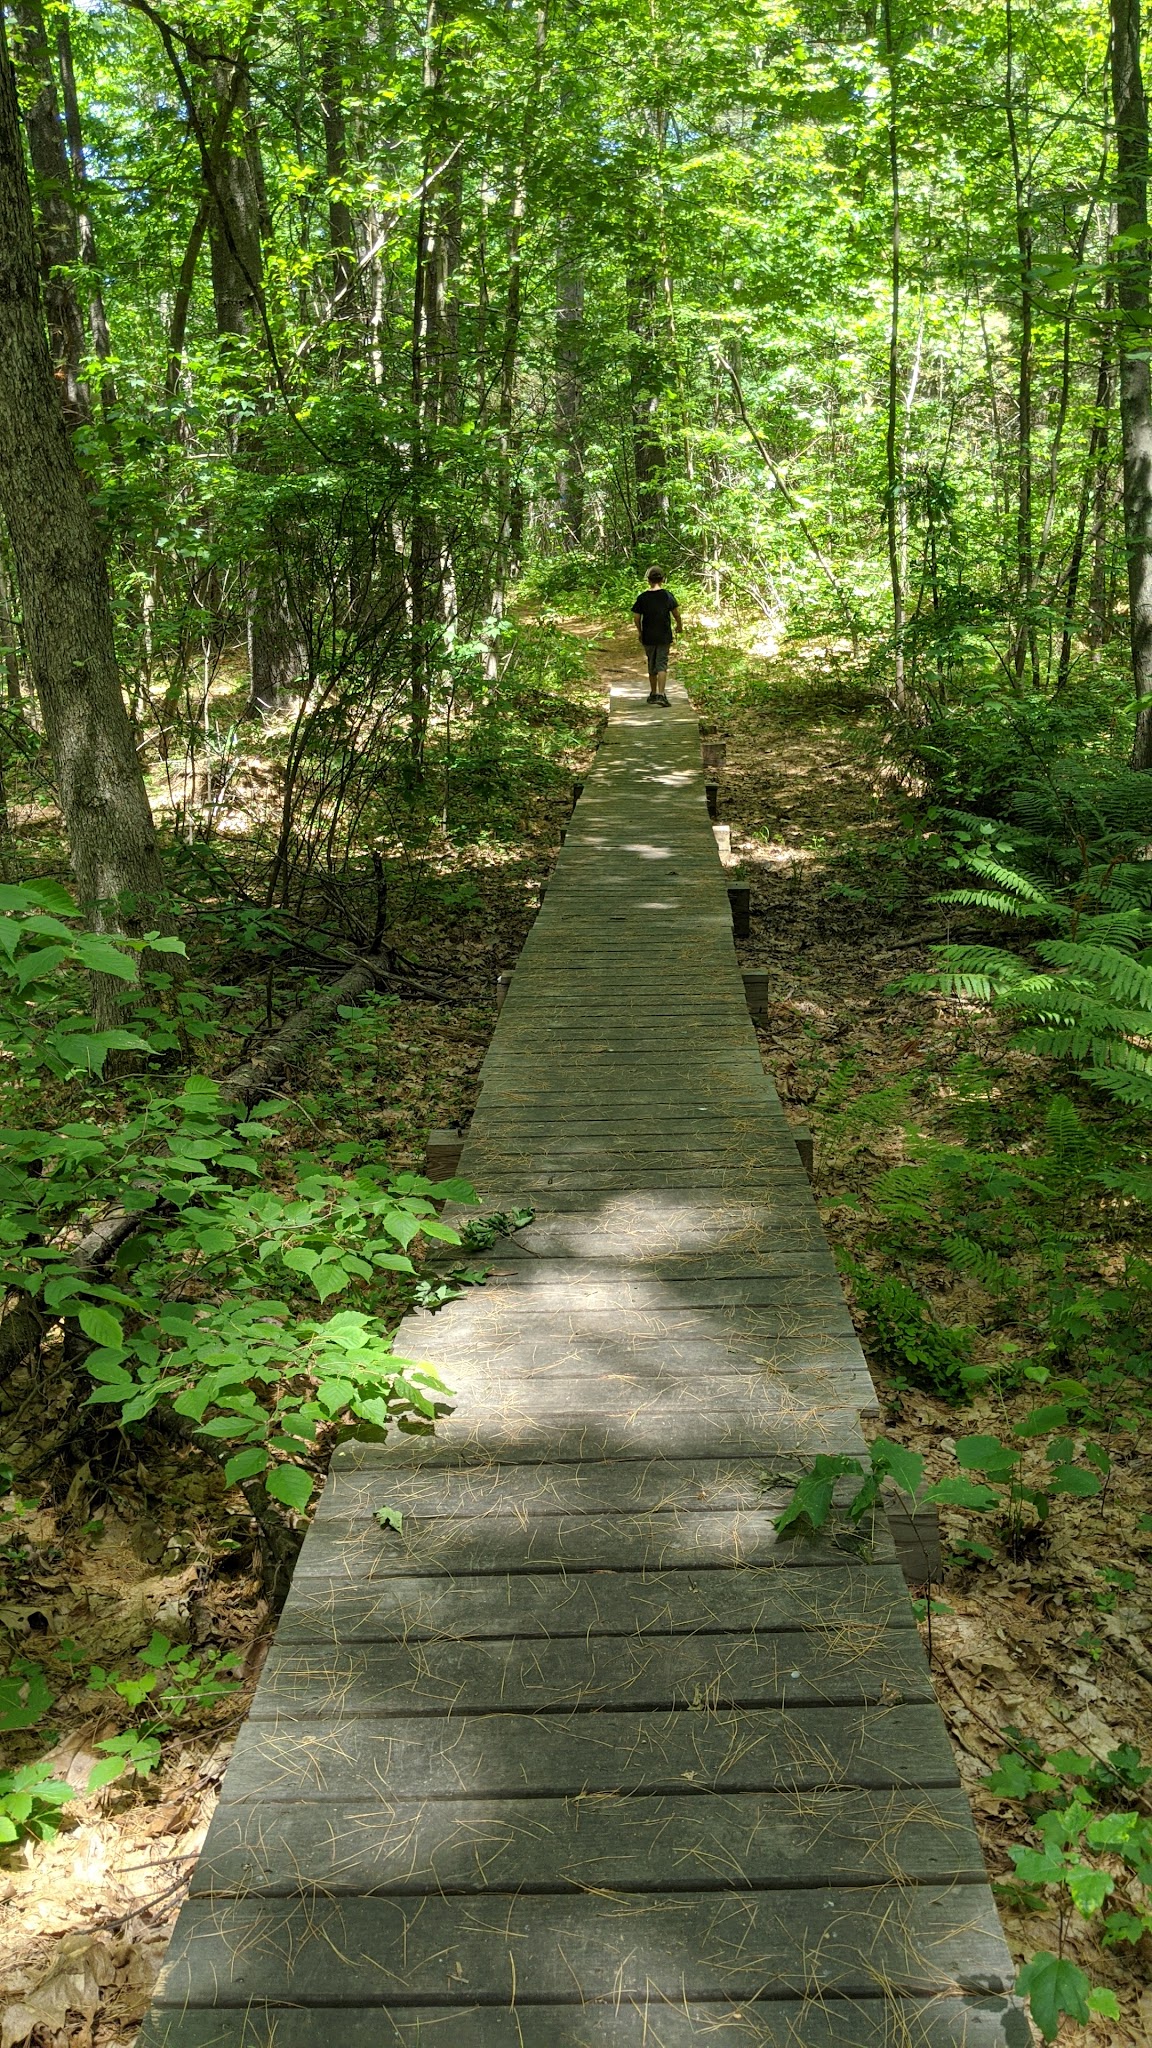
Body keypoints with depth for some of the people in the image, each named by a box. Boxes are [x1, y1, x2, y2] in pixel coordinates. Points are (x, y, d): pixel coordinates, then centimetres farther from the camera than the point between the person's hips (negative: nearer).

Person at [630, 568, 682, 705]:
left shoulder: (642, 597, -4)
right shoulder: (667, 595, -6)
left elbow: (636, 617, 0)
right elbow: (676, 613, 1)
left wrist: (640, 632, 17)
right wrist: (680, 626, 21)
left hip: (648, 637, 2)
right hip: (664, 637, -2)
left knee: (651, 666, 15)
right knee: (662, 665, -2)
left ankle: (653, 694, 25)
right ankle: (661, 694, -16)